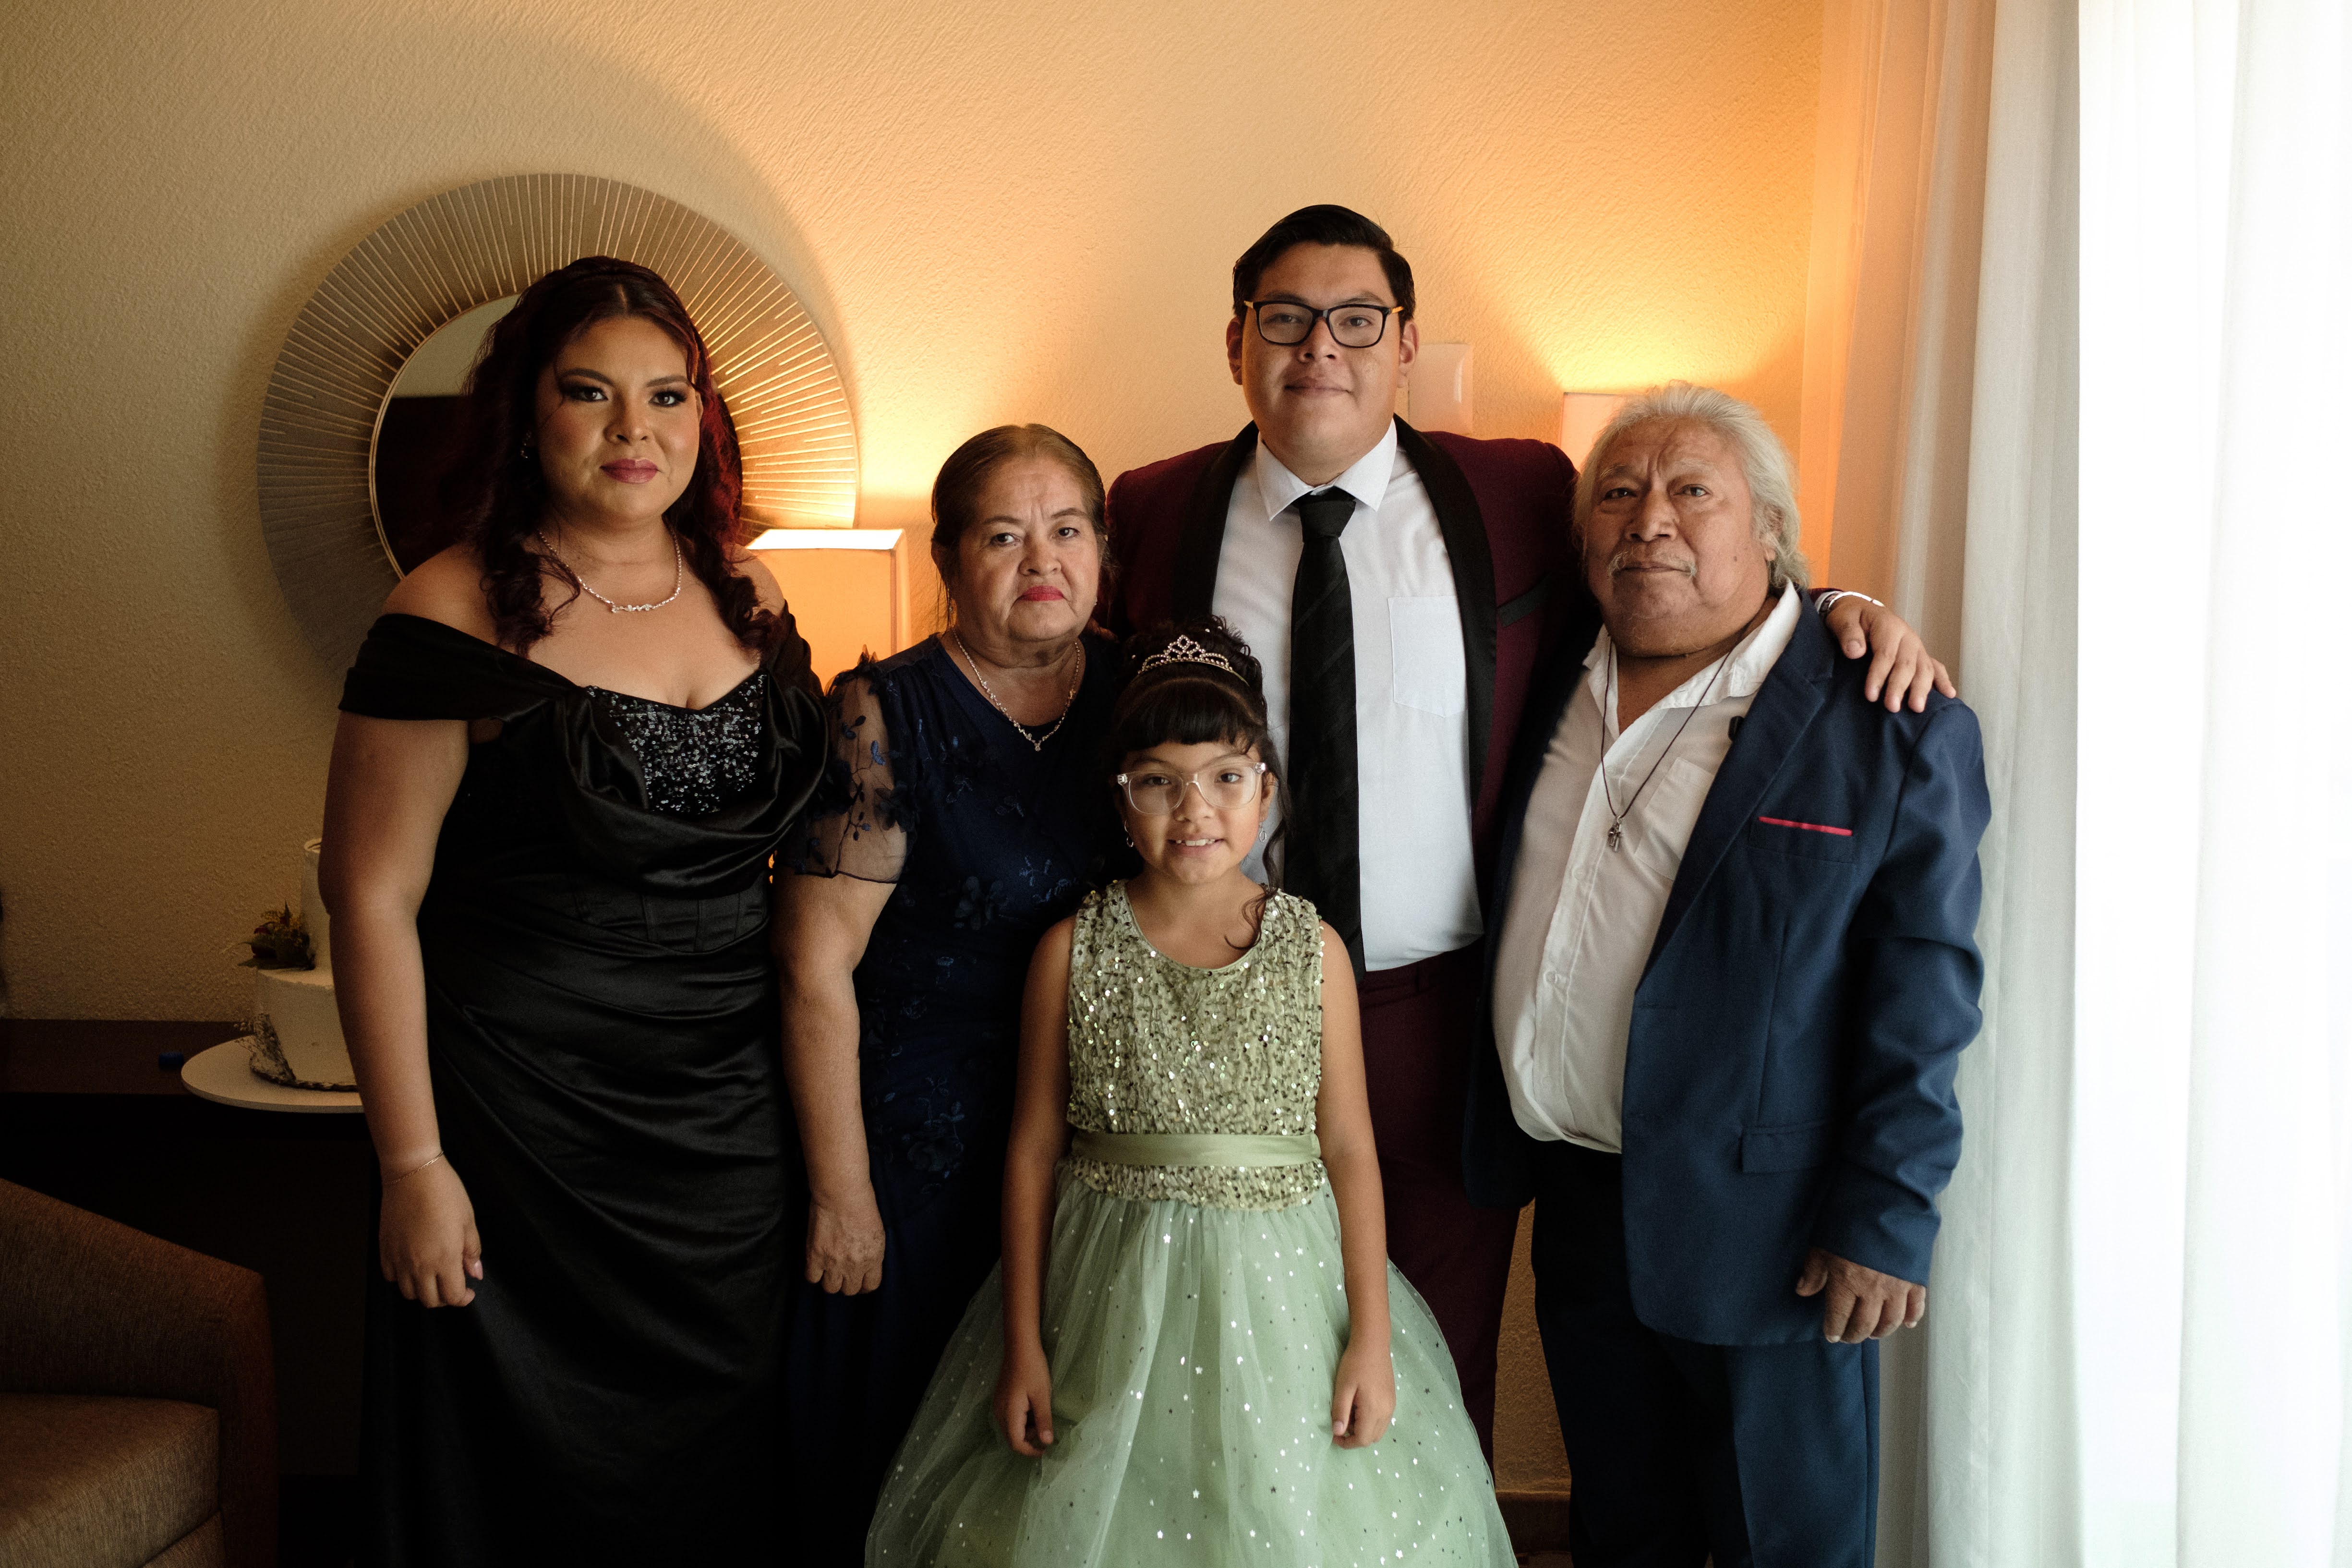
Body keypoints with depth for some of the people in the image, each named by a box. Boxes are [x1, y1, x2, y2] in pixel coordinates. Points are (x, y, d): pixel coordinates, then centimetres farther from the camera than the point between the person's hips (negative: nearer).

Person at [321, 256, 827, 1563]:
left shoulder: (747, 598, 5)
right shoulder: (457, 615, -12)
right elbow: (371, 894, -11)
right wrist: (413, 1164, -12)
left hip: (738, 1115, 5)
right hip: (529, 1126, -5)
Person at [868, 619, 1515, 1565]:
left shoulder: (1313, 950, -2)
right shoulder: (1075, 951, -3)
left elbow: (1349, 1148, 0)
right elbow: (1035, 1146, 1)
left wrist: (1372, 1338, -3)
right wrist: (1022, 1344, 0)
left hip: (1281, 1296, 1)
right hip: (1114, 1303, 0)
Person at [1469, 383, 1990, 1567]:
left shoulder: (1894, 730, -12)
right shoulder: (1550, 691, 5)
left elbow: (1922, 1002, -12)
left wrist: (1885, 1220, -14)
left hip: (1761, 1234, -5)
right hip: (1576, 1209, 5)